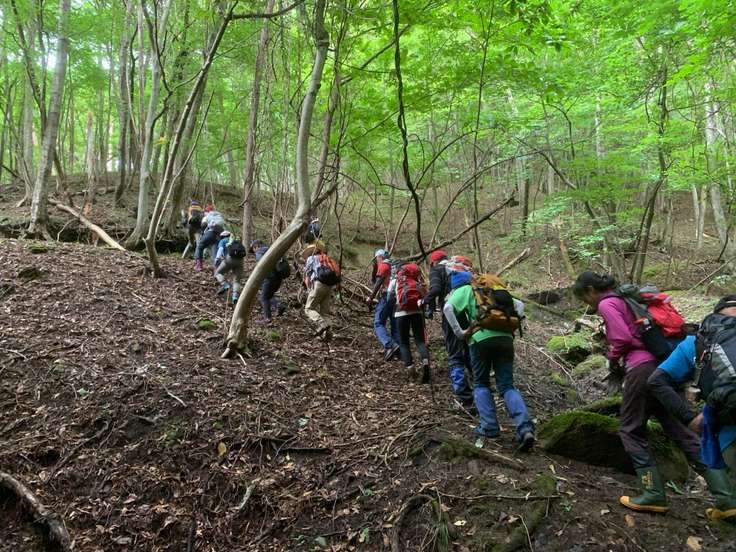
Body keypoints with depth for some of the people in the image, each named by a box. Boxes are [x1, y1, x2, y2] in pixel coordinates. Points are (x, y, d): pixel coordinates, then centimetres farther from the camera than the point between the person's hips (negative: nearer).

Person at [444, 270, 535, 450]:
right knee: (507, 385, 6)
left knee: (481, 384, 14)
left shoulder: (464, 290, 13)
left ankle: (490, 427, 5)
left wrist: (460, 333, -4)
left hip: (481, 339, -4)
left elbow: (448, 308, -7)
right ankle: (525, 427, -13)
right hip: (505, 338, 4)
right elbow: (519, 304, 30)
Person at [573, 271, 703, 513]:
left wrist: (612, 359, 3)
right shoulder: (626, 299, 21)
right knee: (676, 426, 13)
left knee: (630, 430, 2)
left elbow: (622, 338, -14)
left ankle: (654, 494, 2)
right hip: (662, 364, 9)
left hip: (641, 368, -9)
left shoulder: (606, 304, -6)